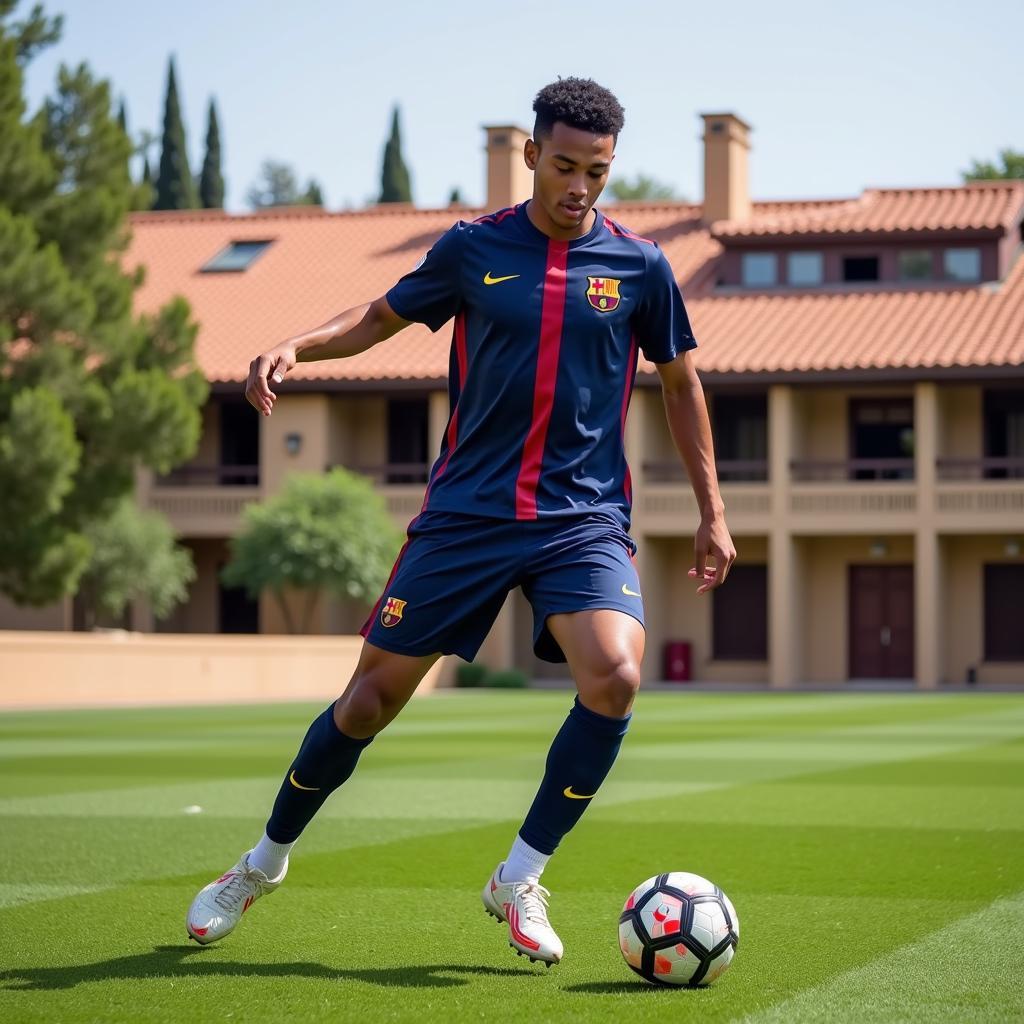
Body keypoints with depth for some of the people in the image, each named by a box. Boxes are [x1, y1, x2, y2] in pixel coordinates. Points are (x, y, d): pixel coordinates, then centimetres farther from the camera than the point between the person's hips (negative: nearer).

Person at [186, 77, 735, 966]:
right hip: (465, 513, 0)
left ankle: (520, 878, -5)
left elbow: (681, 385, 13)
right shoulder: (473, 248, 1)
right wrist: (297, 346, -4)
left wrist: (713, 512, 11)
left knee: (614, 677, -25)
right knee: (374, 693, 2)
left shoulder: (638, 265, 2)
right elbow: (383, 316, 15)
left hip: (586, 518, 0)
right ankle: (265, 862, 26)